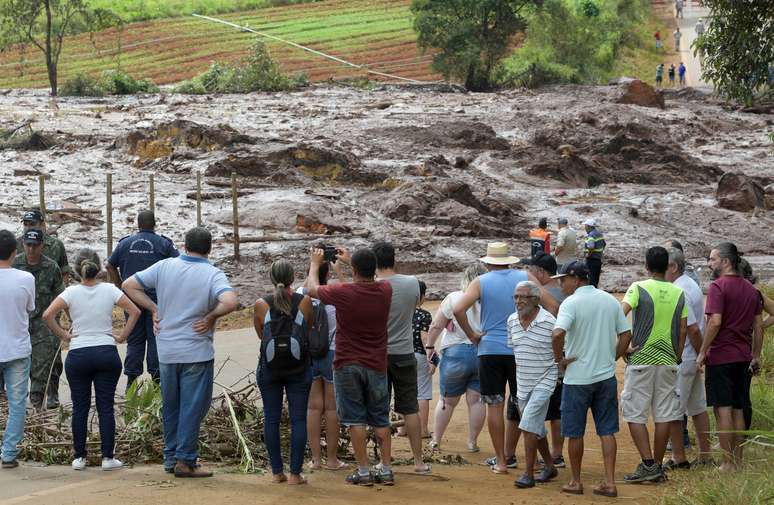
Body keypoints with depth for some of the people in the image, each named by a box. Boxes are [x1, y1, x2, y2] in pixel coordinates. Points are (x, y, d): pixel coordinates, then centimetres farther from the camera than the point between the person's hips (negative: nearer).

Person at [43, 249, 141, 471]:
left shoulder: (72, 292, -4)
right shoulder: (109, 290, -1)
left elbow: (48, 315, -13)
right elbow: (135, 311, -5)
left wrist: (62, 335, -1)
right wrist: (122, 336, 2)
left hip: (78, 354, 0)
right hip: (107, 352, 1)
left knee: (80, 407, 8)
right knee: (105, 406, 4)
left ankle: (80, 457, 10)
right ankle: (107, 457, 3)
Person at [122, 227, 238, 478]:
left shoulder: (165, 266, 0)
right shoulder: (213, 275, -11)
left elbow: (129, 285, 2)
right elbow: (230, 302, -29)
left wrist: (154, 309, 4)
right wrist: (211, 317, -12)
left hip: (166, 351, 4)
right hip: (196, 352, -4)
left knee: (170, 407, 16)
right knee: (193, 407, 3)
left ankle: (170, 458, 23)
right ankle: (186, 460, 2)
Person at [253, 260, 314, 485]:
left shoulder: (261, 304, -6)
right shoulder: (304, 302, -6)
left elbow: (260, 334, 7)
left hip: (269, 368, 0)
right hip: (299, 369, 0)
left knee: (271, 419, 8)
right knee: (298, 419, 3)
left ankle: (277, 472, 9)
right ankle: (295, 473, 1)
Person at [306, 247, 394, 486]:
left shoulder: (344, 292, -16)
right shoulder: (385, 291, -5)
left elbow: (312, 289, 2)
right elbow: (370, 278, 21)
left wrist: (315, 264, 19)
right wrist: (350, 259, 32)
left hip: (347, 365, -3)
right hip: (376, 365, 3)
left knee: (355, 419, 1)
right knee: (381, 419, 11)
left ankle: (363, 471, -1)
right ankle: (386, 469, 10)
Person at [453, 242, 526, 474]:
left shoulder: (481, 282, -2)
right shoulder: (524, 278, 3)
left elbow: (458, 309, -16)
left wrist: (472, 335, -4)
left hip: (490, 349, -1)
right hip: (520, 350, 2)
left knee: (495, 406, 3)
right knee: (518, 404, 15)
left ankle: (501, 461, 2)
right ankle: (509, 455, 25)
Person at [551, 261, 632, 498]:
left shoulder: (571, 303, -12)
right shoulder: (610, 300, 6)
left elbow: (558, 333, -27)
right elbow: (626, 334, 9)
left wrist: (559, 359, -13)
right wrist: (612, 358, 14)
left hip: (578, 378, -5)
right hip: (606, 376, 5)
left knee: (575, 433, 8)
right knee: (607, 431, 8)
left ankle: (576, 482, 17)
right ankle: (609, 482, 4)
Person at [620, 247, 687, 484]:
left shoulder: (638, 288, -7)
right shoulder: (679, 293, 6)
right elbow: (683, 330, 7)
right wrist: (677, 357, 15)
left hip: (640, 360, -4)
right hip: (668, 361, 4)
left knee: (635, 415, 2)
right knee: (664, 414, 9)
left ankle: (648, 465, -7)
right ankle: (657, 466, 12)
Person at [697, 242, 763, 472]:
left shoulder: (718, 286, -12)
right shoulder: (751, 289, 11)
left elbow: (715, 322, -20)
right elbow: (758, 326, 13)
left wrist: (702, 352, -13)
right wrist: (756, 355, 19)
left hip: (720, 356, -7)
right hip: (743, 357, 7)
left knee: (723, 410, -3)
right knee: (738, 410, 12)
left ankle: (728, 463, -3)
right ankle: (738, 460, 15)